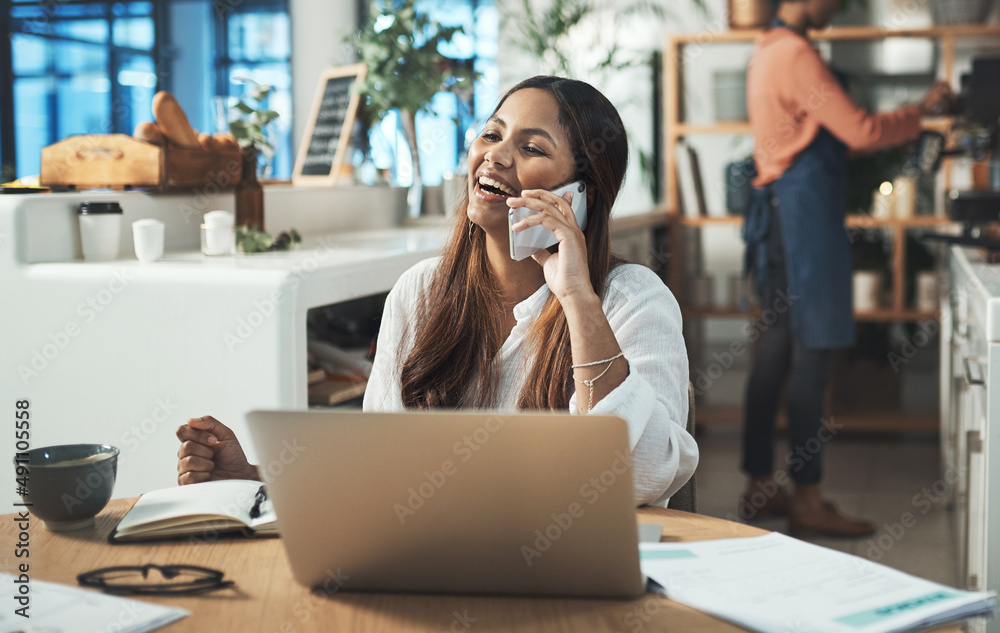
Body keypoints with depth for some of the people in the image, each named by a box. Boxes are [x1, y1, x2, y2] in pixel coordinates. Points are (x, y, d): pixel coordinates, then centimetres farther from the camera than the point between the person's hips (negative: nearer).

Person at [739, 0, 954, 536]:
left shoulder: (769, 50, 17)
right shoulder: (796, 54, -15)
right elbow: (861, 132, -17)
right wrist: (921, 111, -1)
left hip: (779, 211, 10)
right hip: (804, 213, -10)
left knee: (780, 347, 11)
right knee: (813, 351, -7)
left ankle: (760, 487, 16)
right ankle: (807, 501, -3)